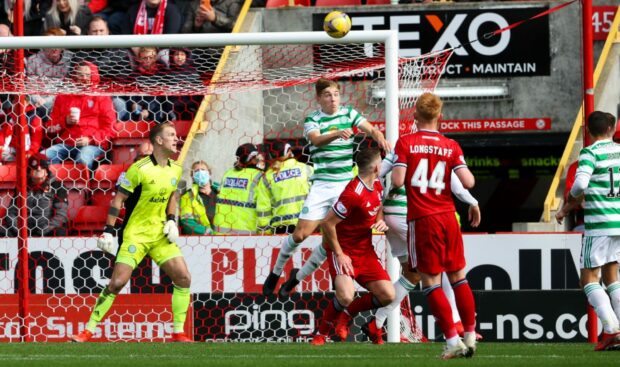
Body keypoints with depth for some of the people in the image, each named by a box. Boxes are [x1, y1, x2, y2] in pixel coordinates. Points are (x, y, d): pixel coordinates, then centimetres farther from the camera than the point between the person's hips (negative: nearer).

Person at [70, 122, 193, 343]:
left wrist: (171, 219, 6)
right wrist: (108, 230, -15)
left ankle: (178, 333, 5)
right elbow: (118, 199, -11)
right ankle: (88, 331, -2)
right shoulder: (140, 169, -15)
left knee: (183, 279, -5)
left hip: (160, 234, 6)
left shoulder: (175, 169, 4)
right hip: (135, 234, -6)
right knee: (117, 283, -12)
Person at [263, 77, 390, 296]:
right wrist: (337, 133, -42)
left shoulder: (349, 114, 6)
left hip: (347, 183, 2)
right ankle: (276, 272, 14)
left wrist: (380, 138, -27)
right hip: (322, 185, -2)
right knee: (301, 234, -8)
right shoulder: (312, 120, -2)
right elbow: (316, 139, -22)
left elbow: (371, 129, -3)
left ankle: (299, 276, 15)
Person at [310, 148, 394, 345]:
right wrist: (339, 254, -17)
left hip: (366, 251, 8)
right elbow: (328, 223, -22)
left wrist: (381, 222, 1)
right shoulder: (354, 194, -24)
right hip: (344, 251, -8)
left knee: (387, 295, -5)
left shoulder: (377, 186, 4)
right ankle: (321, 332, 0)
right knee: (346, 296, -28)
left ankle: (346, 313, 19)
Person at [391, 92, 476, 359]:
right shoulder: (451, 146, 3)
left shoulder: (405, 143, -5)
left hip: (422, 220, -3)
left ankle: (453, 341, -7)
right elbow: (468, 182, -4)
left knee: (431, 282, 0)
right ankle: (470, 336, 16)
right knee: (458, 277, 15)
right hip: (448, 216, 3)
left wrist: (394, 173, 9)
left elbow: (398, 180, -13)